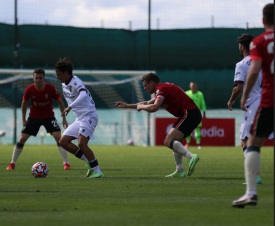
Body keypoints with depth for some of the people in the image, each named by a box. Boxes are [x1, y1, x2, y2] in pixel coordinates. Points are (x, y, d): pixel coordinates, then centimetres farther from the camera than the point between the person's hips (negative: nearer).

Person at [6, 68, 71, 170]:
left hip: (49, 116, -1)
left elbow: (60, 102, -3)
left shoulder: (51, 88, -18)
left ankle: (66, 163, -8)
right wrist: (23, 119, 8)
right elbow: (24, 103, 4)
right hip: (33, 117, 1)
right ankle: (12, 163, 11)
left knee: (58, 137, -18)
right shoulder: (29, 90, -15)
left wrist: (64, 118, -2)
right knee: (22, 139, -6)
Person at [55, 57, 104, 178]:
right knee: (63, 142, 3)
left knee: (81, 143, -23)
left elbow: (83, 95, -38)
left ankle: (97, 171, -15)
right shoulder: (64, 84, 11)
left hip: (89, 116, -10)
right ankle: (89, 162, 6)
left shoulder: (76, 82, -17)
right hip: (79, 119, 10)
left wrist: (70, 107, -48)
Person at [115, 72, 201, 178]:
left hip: (188, 113, -10)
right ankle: (180, 171, 14)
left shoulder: (161, 89, -6)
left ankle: (191, 156, -37)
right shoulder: (164, 88, 27)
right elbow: (148, 103, 39)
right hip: (194, 114, 10)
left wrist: (141, 107, -1)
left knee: (168, 141, -19)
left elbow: (154, 107, -21)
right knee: (174, 142, 19)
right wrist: (127, 106, 42)